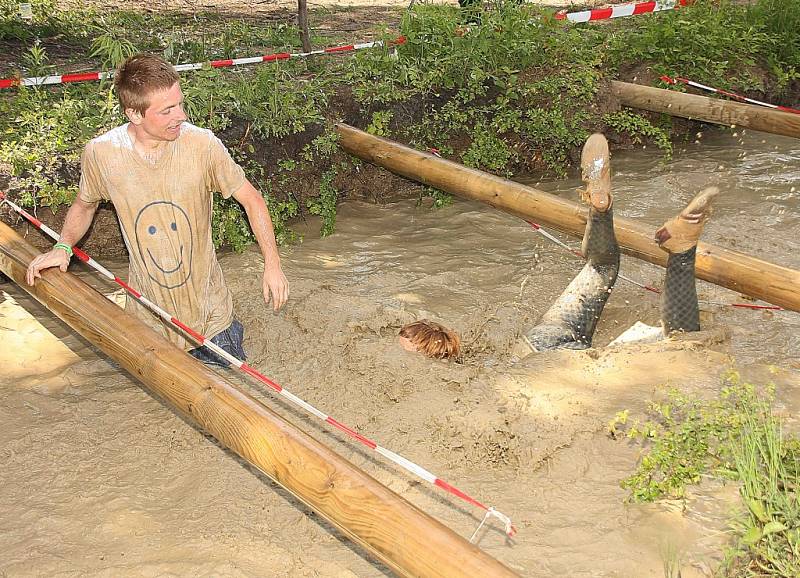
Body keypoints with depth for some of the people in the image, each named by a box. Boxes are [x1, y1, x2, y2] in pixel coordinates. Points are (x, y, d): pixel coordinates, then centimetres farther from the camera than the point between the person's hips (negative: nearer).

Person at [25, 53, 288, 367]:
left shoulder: (202, 144, -18)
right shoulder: (100, 153, -14)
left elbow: (251, 199, -7)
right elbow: (84, 205, 8)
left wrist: (272, 263, -12)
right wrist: (63, 246, -4)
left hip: (207, 306, -1)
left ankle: (230, 331, 43)